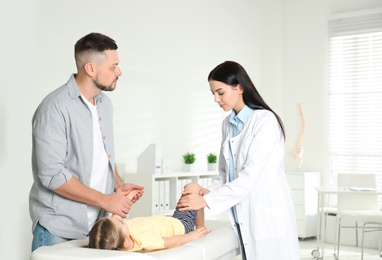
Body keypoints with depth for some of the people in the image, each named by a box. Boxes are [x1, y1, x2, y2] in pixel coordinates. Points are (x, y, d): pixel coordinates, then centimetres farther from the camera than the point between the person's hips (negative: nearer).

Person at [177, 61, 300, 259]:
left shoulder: (265, 121, -13)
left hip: (268, 218, -6)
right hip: (243, 219, 7)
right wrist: (210, 191, -3)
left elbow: (251, 174, -19)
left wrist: (207, 200, -19)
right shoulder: (228, 124, 12)